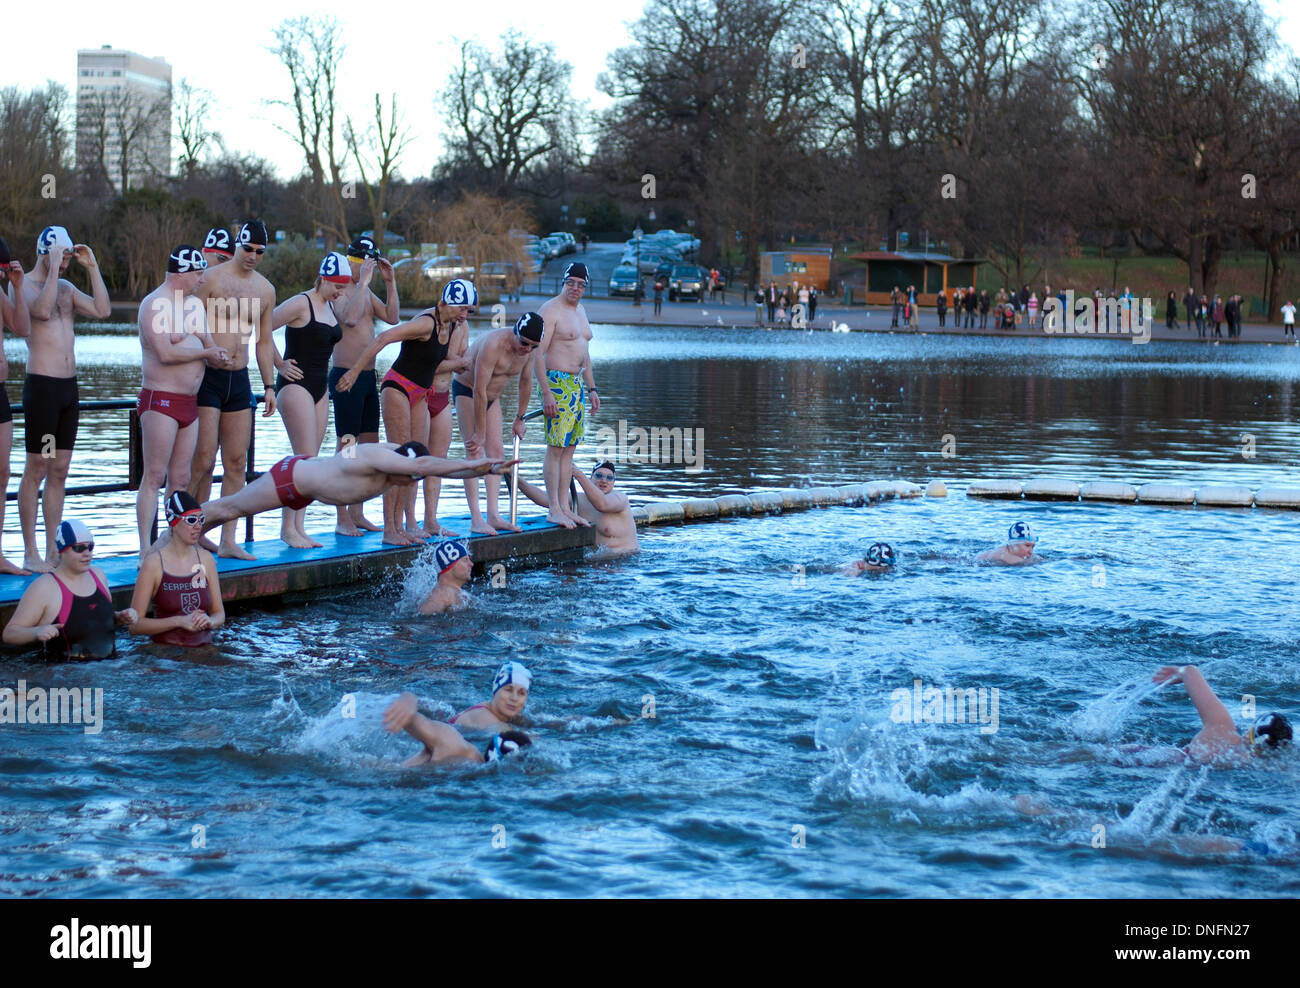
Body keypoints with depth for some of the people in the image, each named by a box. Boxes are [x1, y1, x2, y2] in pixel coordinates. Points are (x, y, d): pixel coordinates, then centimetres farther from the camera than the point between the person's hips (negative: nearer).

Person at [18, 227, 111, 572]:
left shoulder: (66, 287, 15)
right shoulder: (24, 285, -6)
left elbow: (102, 311, 4)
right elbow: (42, 311, -26)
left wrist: (92, 267, 2)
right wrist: (53, 269, -23)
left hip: (69, 387, 7)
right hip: (42, 385, -7)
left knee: (59, 471, 8)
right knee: (36, 470, -4)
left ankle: (52, 550, 13)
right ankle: (30, 553, -1)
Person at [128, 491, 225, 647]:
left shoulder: (206, 559, 10)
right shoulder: (153, 563, -3)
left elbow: (220, 614, 18)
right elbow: (134, 625, -6)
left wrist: (209, 621, -5)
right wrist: (179, 621, -14)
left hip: (204, 647, 3)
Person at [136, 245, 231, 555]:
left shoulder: (194, 304, 16)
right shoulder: (155, 305, -11)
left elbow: (206, 342, 26)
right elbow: (165, 354, -21)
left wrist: (218, 355, 2)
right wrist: (206, 353, -10)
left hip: (190, 402, 9)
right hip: (160, 401, -9)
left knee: (180, 479, 8)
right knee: (154, 476, -10)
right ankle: (145, 549, -12)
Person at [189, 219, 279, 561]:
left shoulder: (265, 290, 11)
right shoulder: (210, 279, -5)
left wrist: (269, 385, 12)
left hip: (239, 379, 5)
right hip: (207, 376, -5)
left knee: (237, 462, 4)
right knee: (203, 460, -7)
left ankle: (228, 540, 8)